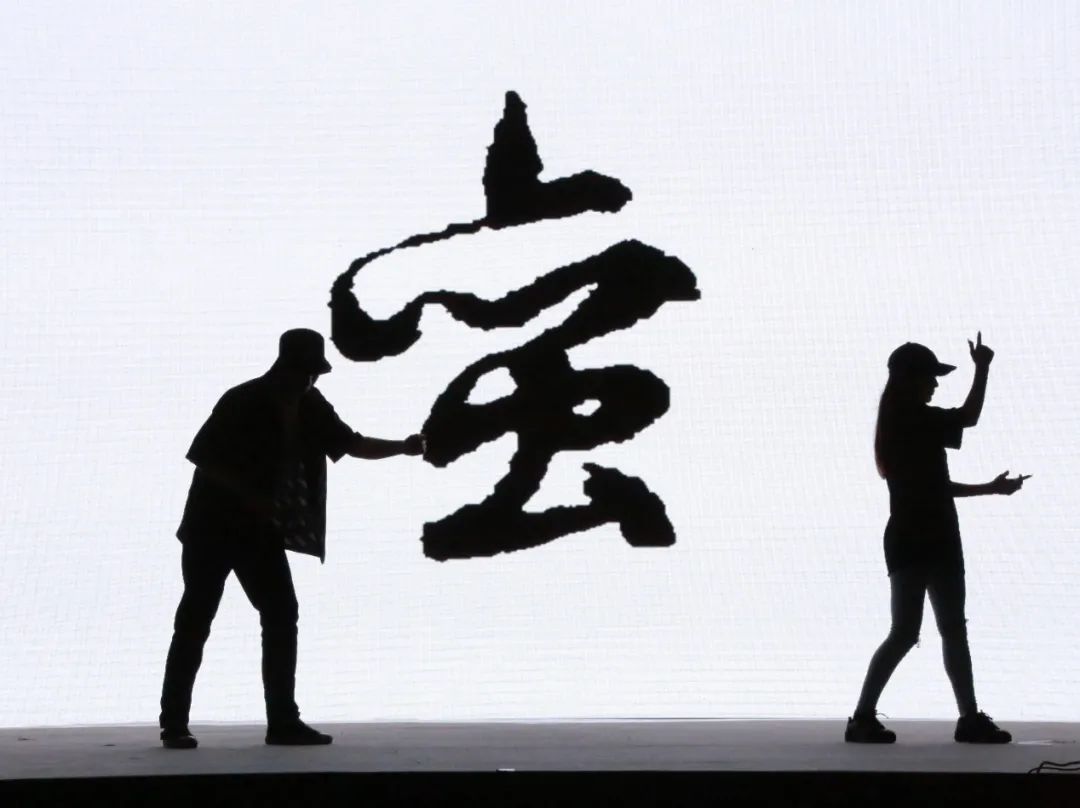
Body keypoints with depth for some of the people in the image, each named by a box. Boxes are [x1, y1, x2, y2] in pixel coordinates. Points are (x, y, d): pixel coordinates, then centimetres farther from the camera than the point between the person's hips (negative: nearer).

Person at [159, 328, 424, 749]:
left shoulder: (310, 407, 1)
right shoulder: (243, 402, -18)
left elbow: (352, 444, 6)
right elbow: (202, 456, -17)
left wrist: (402, 447, -8)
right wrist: (249, 495, -24)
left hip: (261, 531, 7)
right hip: (213, 526, -6)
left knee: (281, 617, 1)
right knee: (195, 622, -3)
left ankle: (283, 721, 6)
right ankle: (174, 723, 4)